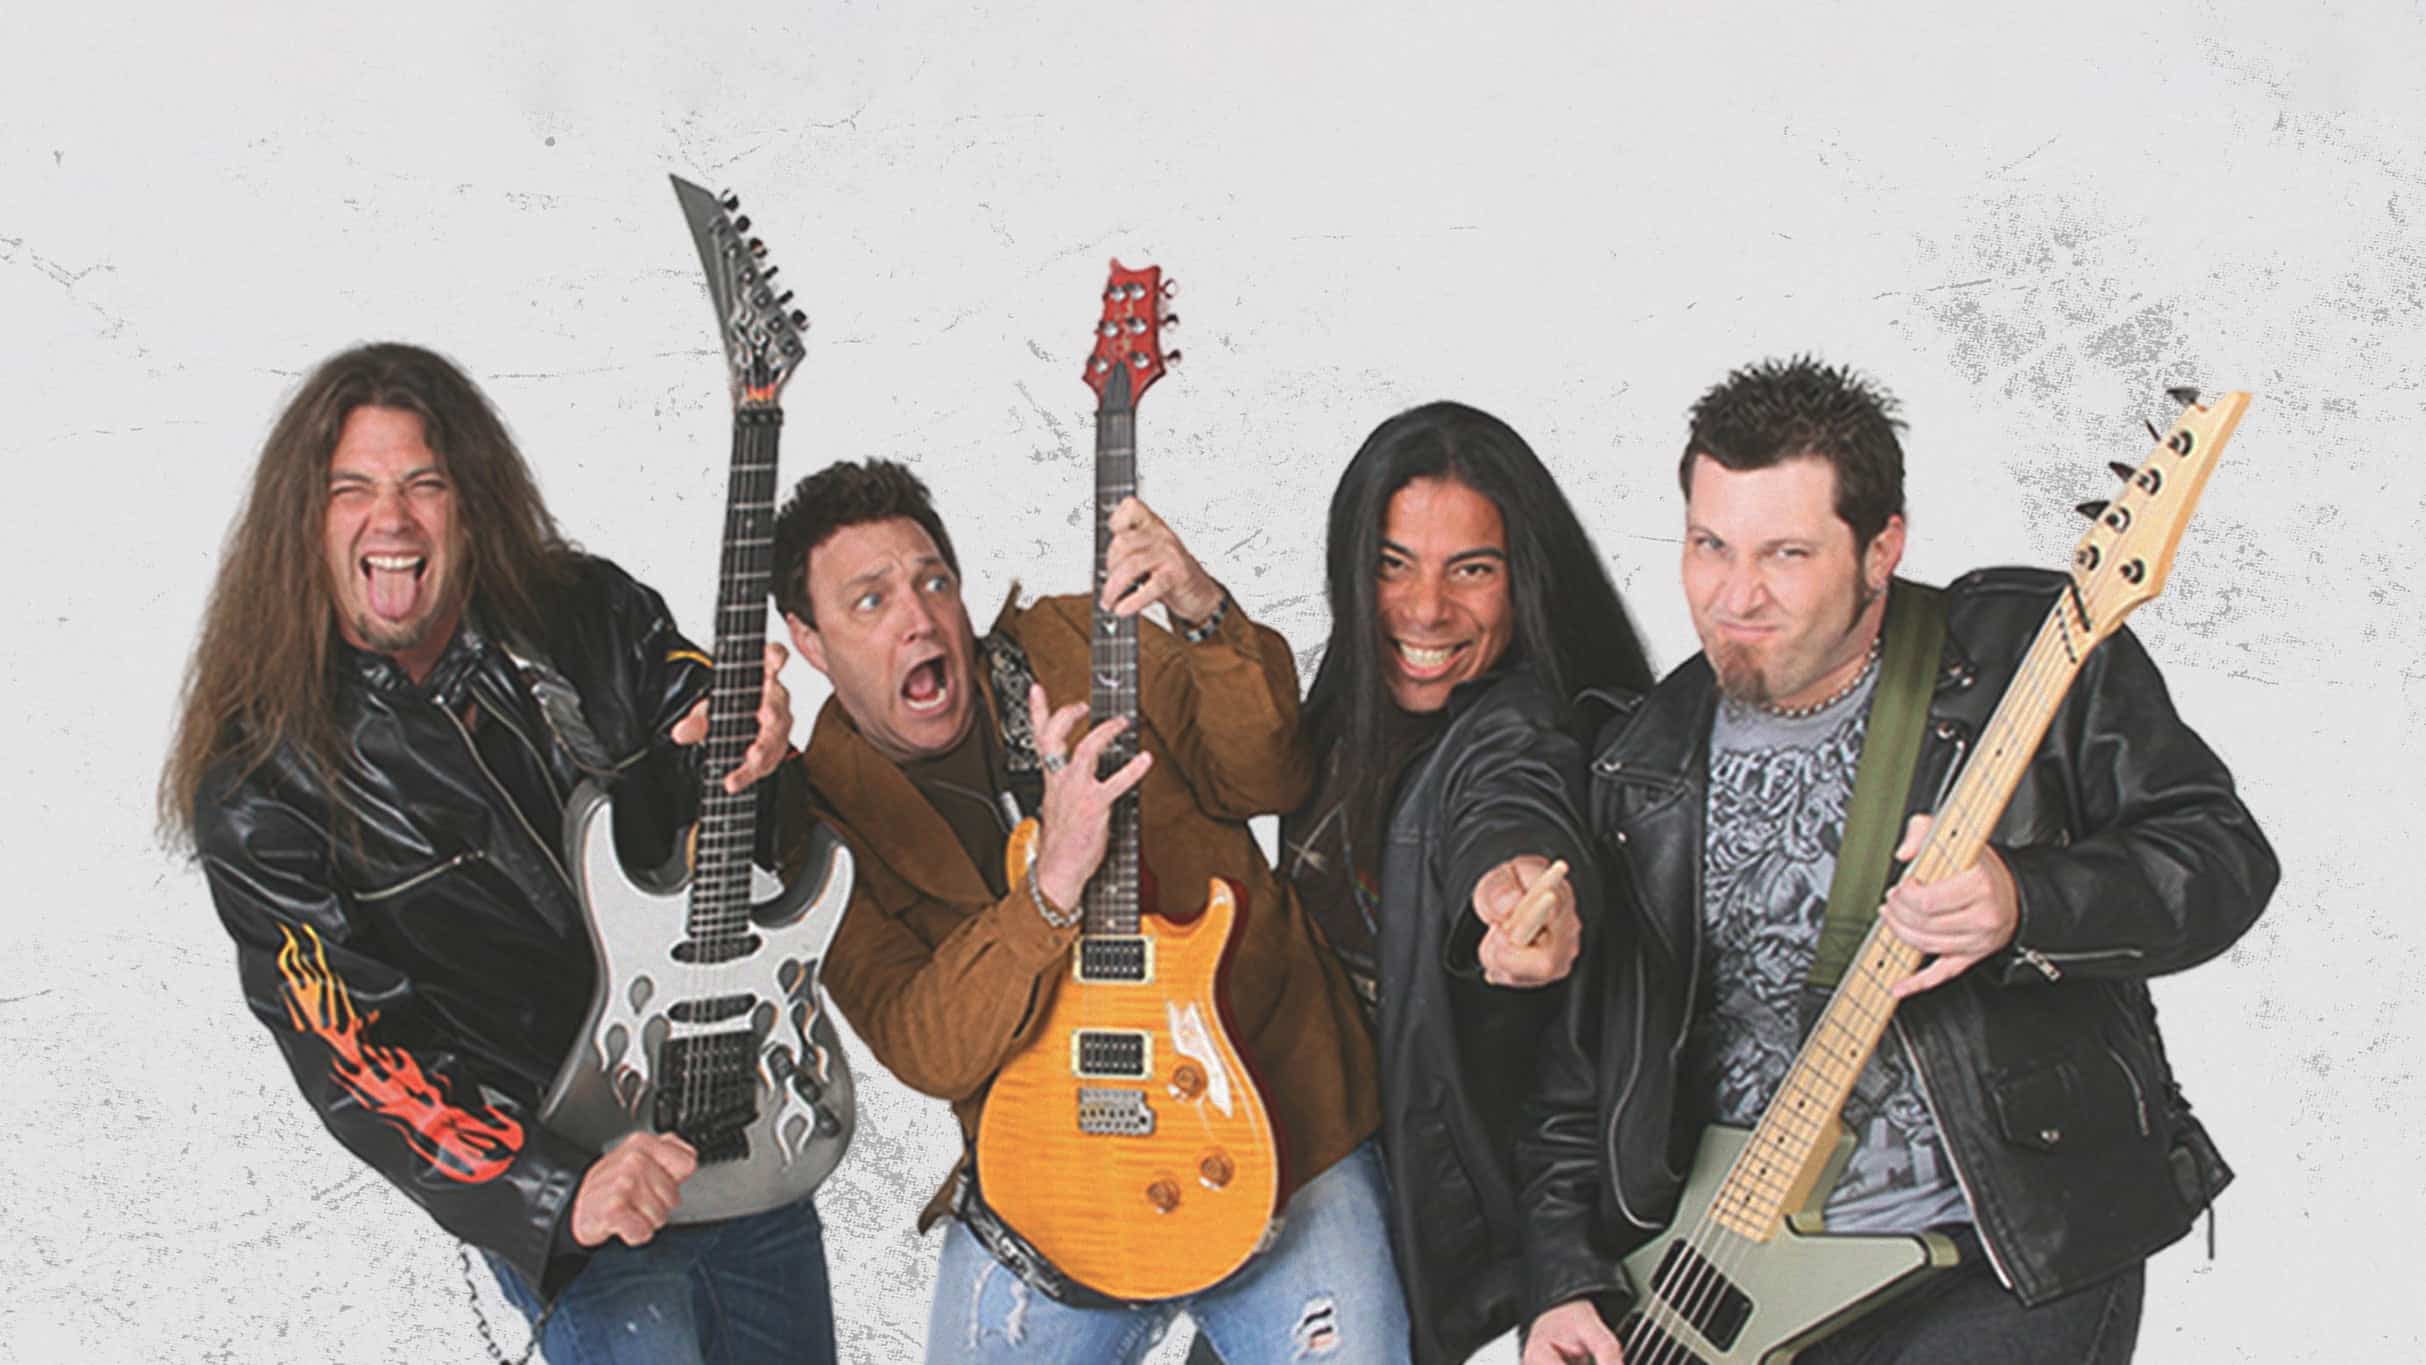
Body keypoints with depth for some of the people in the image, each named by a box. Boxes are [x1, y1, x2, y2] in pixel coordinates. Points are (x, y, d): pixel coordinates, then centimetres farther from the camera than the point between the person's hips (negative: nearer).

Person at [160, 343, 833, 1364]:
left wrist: (750, 765, -24)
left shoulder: (596, 619, -4)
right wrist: (566, 1192, -30)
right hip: (548, 1184, -4)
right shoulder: (261, 786, -13)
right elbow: (355, 1053, -17)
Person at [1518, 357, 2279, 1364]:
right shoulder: (1641, 765, 9)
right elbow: (1581, 1052, 14)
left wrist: (2022, 906, -23)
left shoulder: (2031, 653, -3)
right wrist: (1565, 1278, 4)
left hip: (2019, 1253, -4)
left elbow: (2224, 854, -6)